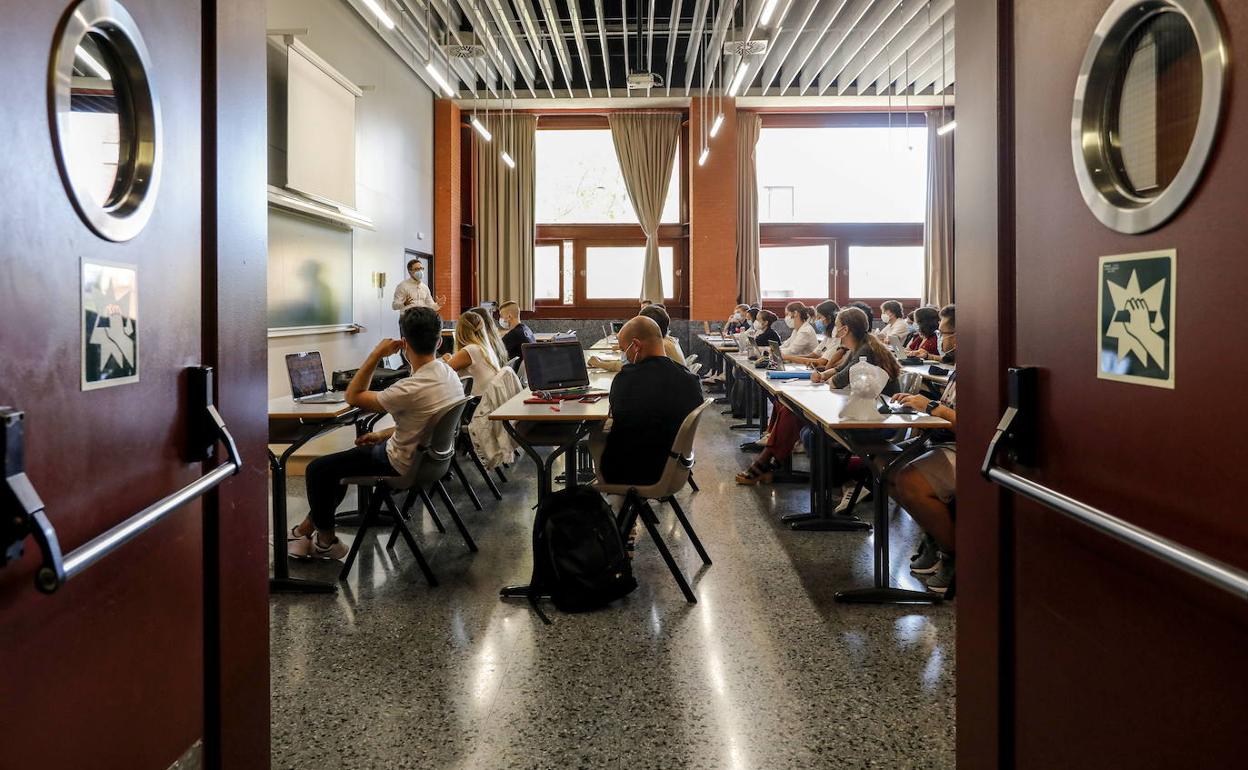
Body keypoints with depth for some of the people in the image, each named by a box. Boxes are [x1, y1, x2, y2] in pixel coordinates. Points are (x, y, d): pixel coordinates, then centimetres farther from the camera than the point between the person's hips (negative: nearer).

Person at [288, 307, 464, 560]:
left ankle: (326, 541, 23)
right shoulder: (449, 375, -5)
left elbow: (353, 396, -19)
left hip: (403, 465, -9)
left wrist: (376, 355, -17)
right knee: (343, 460, 25)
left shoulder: (413, 389, -33)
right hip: (426, 455, 9)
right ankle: (305, 530, 32)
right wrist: (384, 434, 11)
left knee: (318, 470, 4)